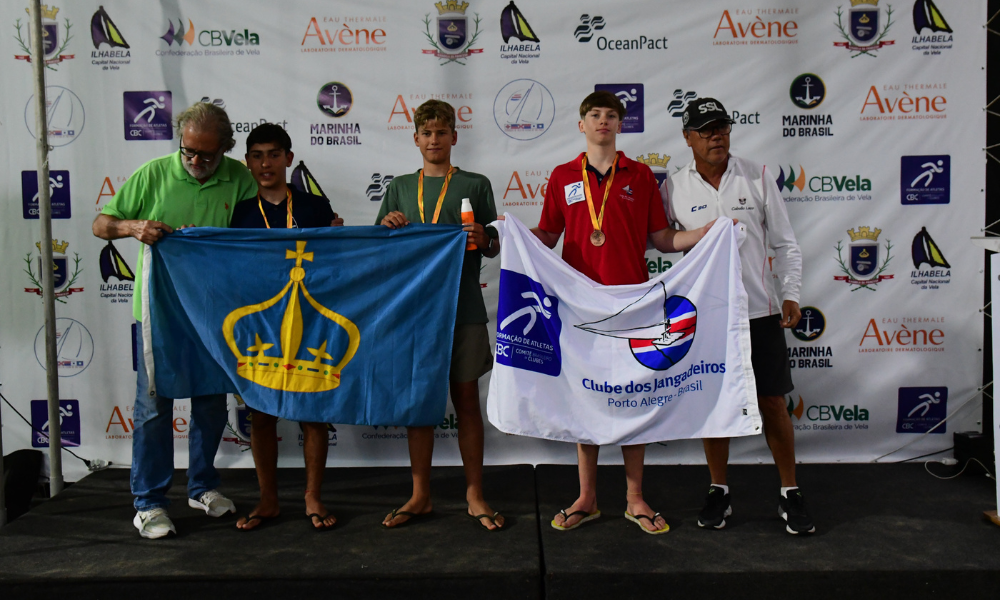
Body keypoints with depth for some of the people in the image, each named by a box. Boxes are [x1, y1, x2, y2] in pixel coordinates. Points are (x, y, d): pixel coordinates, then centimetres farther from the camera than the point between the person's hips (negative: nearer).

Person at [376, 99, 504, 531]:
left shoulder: (475, 185, 7)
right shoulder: (400, 187, 12)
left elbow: (493, 249, 8)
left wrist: (482, 238, -14)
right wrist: (387, 226, -6)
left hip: (463, 308, -2)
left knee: (466, 401, 4)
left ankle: (474, 495, 15)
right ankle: (420, 496, 18)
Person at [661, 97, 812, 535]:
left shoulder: (757, 178, 2)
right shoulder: (674, 188, 1)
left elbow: (784, 242, 5)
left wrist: (791, 293, -3)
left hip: (759, 310, 0)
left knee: (772, 402, 4)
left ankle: (789, 494, 20)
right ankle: (719, 491, 24)